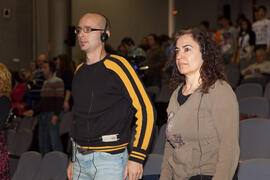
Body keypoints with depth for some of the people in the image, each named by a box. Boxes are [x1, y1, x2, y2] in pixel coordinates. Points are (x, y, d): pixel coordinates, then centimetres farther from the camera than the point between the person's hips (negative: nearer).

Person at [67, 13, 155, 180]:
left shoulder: (116, 65, -10)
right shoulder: (80, 71, 12)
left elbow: (146, 110, -14)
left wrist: (136, 157, -18)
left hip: (109, 159, -7)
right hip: (80, 158, 7)